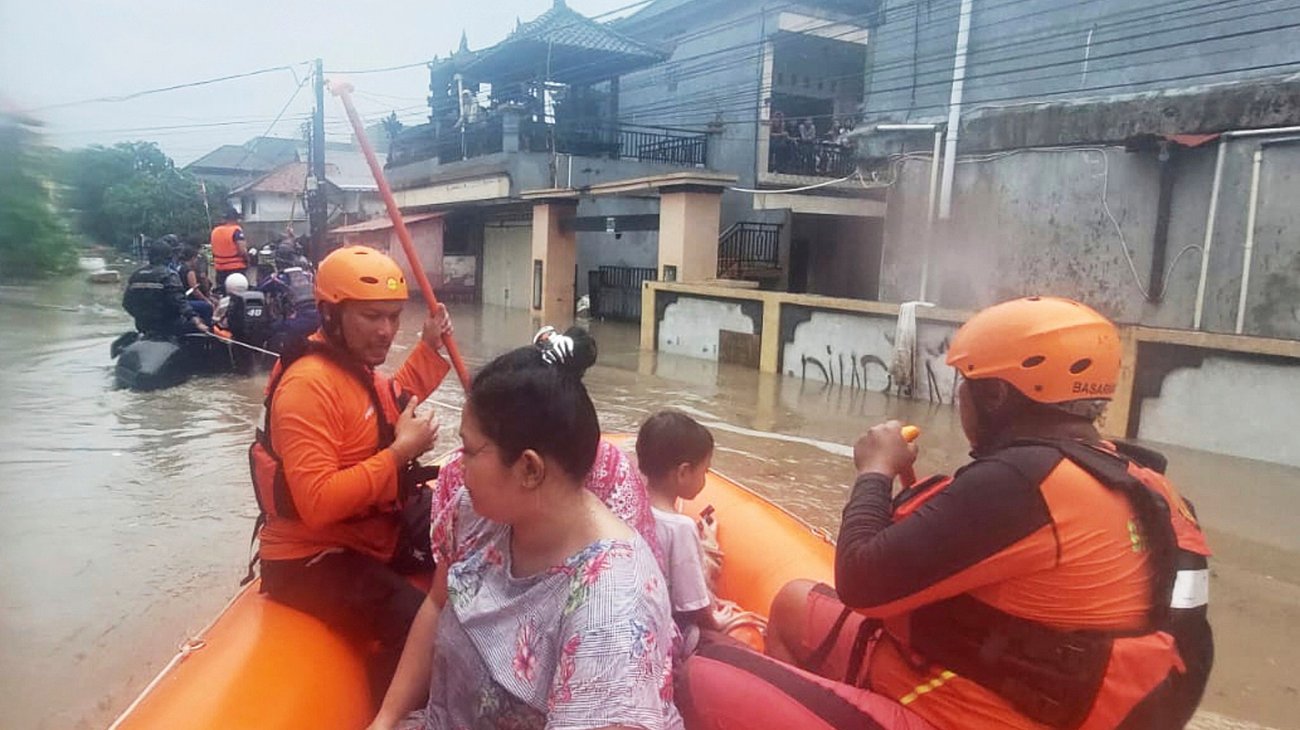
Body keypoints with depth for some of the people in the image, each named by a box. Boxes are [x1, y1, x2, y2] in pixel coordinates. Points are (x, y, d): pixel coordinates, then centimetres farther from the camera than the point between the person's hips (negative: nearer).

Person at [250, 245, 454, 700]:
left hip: (377, 526, 10)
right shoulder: (309, 385, -25)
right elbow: (317, 503, -33)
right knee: (417, 624, -29)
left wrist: (430, 346, 17)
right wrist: (400, 452, -28)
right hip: (313, 558, -10)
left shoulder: (358, 364, 4)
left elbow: (393, 404, 29)